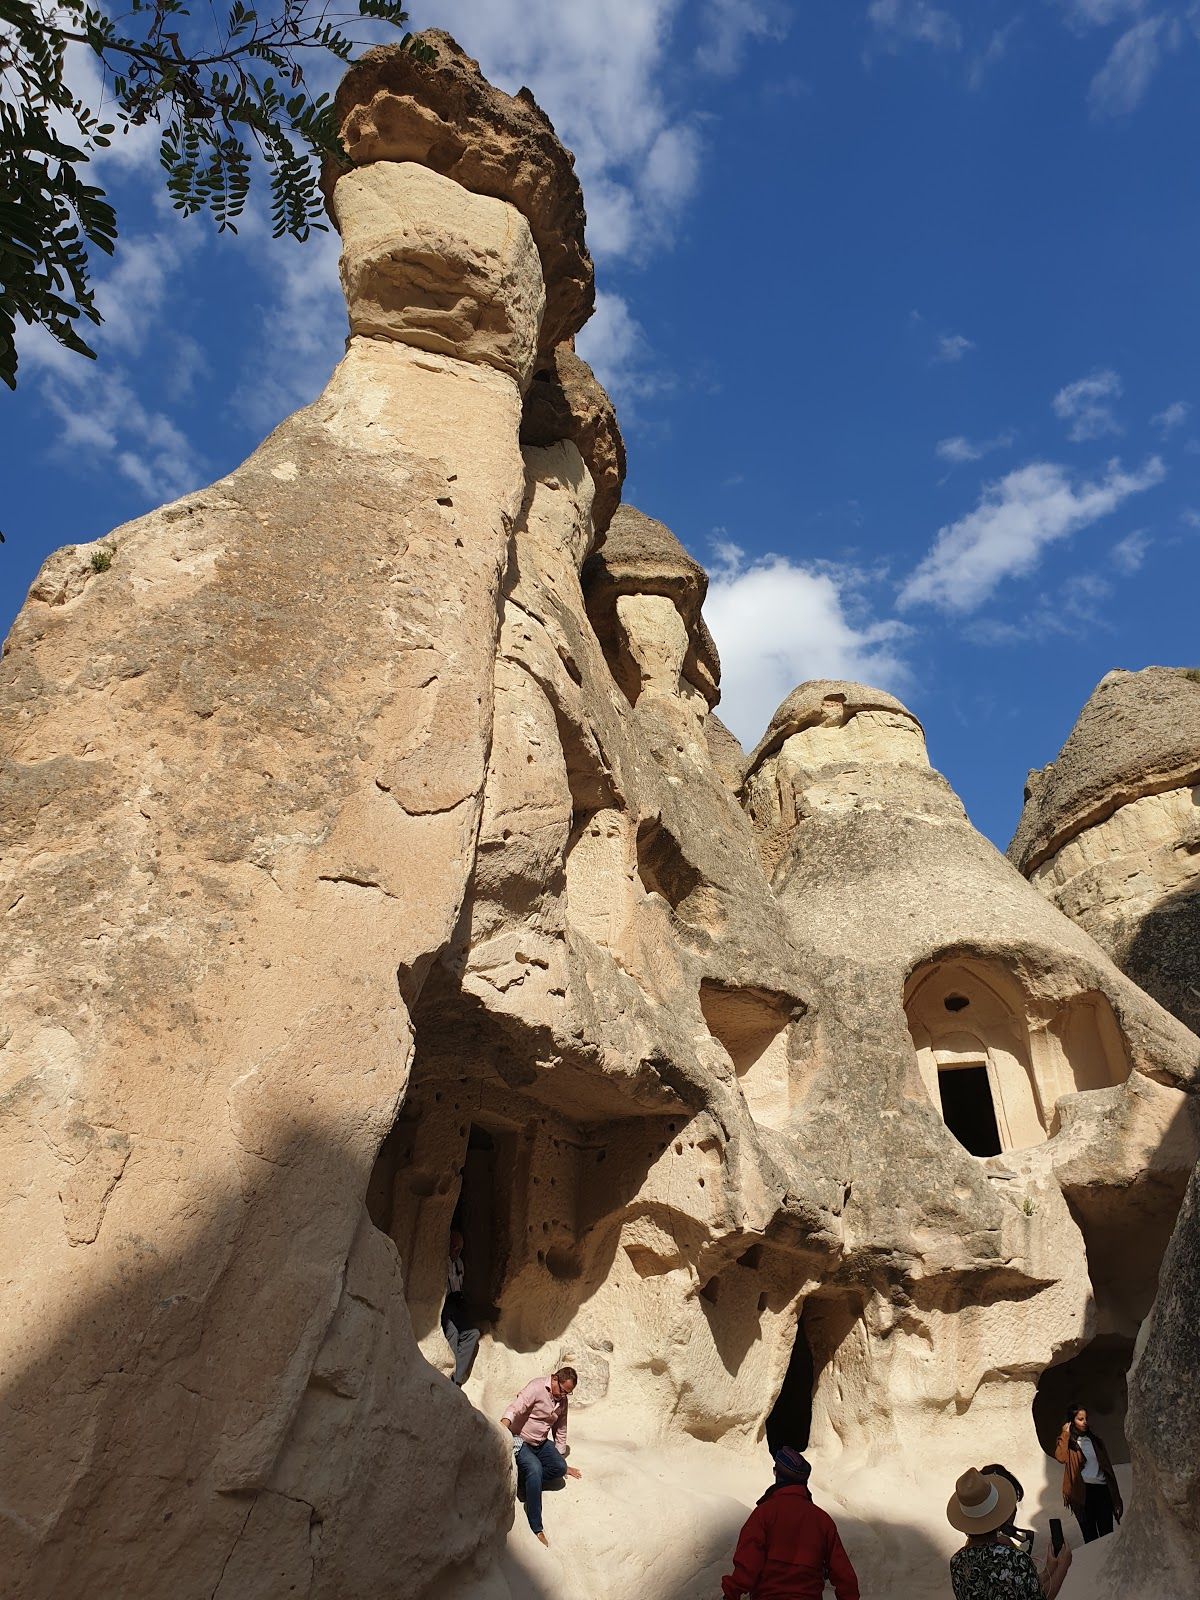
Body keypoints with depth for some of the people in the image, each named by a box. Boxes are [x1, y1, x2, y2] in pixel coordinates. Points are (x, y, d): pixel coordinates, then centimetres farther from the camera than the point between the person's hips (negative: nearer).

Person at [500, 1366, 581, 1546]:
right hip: (520, 1441, -7)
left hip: (541, 1443, 7)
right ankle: (537, 1528, -24)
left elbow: (560, 1430, 14)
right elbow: (515, 1408, -34)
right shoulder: (537, 1388, -21)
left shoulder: (563, 1400, 2)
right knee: (535, 1468, -31)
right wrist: (504, 1424, -54)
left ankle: (524, 1480, -5)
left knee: (559, 1467, -17)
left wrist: (560, 1459, 17)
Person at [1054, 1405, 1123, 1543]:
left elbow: (1107, 1465, 12)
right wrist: (1066, 1434, -14)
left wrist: (1116, 1499, 8)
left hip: (1102, 1489, 3)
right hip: (1083, 1492, -3)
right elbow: (1060, 1457, -22)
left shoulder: (1094, 1438, 11)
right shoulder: (1067, 1442, 0)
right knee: (1090, 1536, 5)